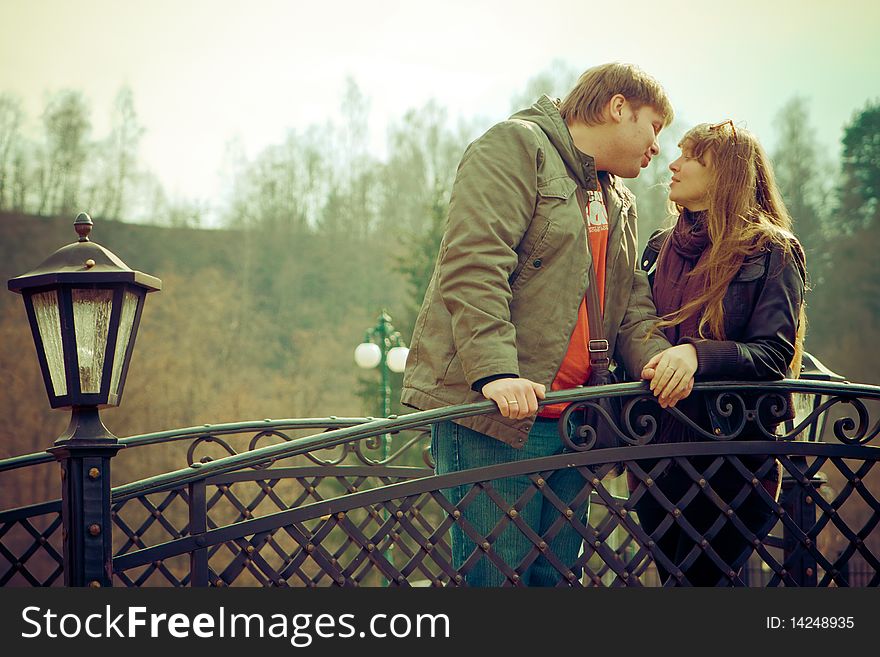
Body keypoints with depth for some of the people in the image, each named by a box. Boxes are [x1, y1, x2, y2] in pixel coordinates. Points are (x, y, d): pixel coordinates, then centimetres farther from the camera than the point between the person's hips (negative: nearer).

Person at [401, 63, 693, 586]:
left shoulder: (619, 203, 25)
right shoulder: (516, 146, -4)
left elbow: (630, 300, 19)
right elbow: (472, 264, -16)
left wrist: (656, 357, -5)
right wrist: (495, 371, -27)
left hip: (569, 422, 9)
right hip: (490, 410, -8)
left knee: (557, 575, 10)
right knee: (497, 574, -8)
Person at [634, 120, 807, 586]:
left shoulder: (771, 253, -3)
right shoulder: (660, 248, 14)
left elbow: (774, 355, -13)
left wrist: (697, 354, -28)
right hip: (657, 450, 6)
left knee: (698, 581, -7)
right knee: (670, 576, 10)